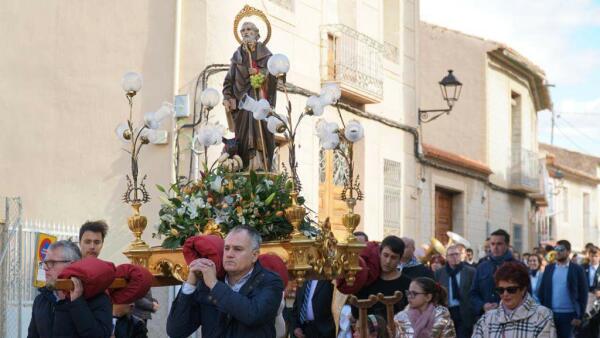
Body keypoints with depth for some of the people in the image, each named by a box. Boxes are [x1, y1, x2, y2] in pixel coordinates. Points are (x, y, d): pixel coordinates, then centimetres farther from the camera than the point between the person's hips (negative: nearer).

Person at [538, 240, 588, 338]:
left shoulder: (577, 270, -2)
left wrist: (579, 316, -7)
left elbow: (583, 295, -2)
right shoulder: (549, 268, 8)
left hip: (568, 315, -3)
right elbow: (541, 291, 9)